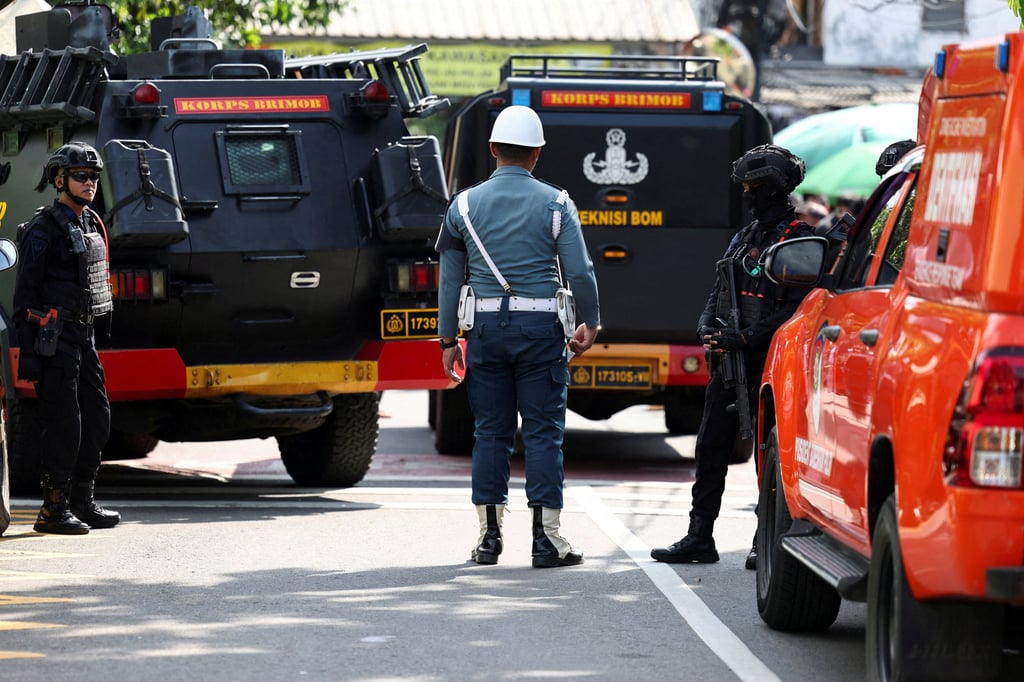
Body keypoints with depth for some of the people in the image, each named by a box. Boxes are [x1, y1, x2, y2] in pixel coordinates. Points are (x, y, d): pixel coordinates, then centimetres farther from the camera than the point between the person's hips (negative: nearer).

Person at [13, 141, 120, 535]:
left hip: (82, 335, 9)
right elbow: (25, 295, -13)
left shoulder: (91, 226, 15)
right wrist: (27, 354, -18)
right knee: (63, 424, -8)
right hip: (53, 339, -9)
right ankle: (54, 509, -3)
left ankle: (82, 502, 18)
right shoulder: (43, 231, -11)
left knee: (97, 419, 10)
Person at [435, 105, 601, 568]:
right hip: (540, 328, -2)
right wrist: (590, 324, 12)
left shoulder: (465, 204, 5)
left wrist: (447, 340, 13)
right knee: (543, 432, 0)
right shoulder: (555, 204, -2)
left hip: (486, 327, 2)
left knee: (490, 431, 7)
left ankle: (489, 535, 7)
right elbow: (580, 273, -3)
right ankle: (545, 537, -2)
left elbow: (450, 279, 7)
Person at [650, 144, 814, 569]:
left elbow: (796, 307, -15)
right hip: (729, 360, 8)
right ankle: (699, 538, 12)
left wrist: (745, 338, -20)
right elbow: (718, 294, 21)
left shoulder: (798, 240, -7)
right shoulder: (743, 239, 18)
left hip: (768, 360, -8)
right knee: (711, 447, 7)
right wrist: (709, 328, -1)